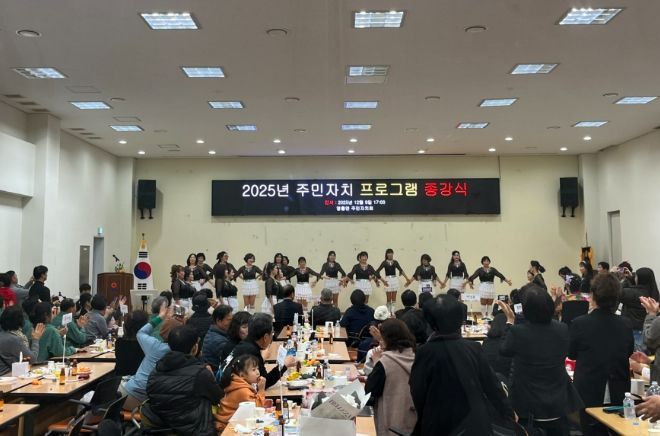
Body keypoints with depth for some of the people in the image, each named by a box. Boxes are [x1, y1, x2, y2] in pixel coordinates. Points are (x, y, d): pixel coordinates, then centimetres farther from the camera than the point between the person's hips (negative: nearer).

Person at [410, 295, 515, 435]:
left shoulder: (426, 352, -16)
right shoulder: (473, 348, -6)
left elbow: (417, 393, -8)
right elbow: (492, 385, 2)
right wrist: (508, 414, 15)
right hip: (476, 423, 3)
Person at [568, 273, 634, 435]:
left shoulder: (579, 324, -19)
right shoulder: (625, 324, -9)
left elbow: (571, 354, -3)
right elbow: (629, 352, 9)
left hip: (589, 393, -3)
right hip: (619, 395, 3)